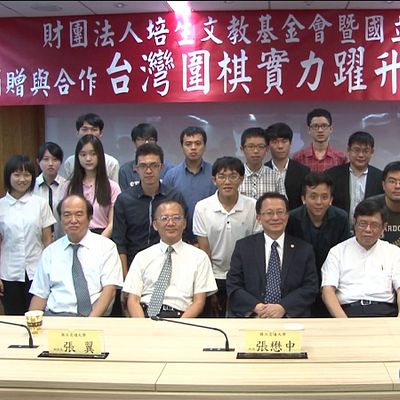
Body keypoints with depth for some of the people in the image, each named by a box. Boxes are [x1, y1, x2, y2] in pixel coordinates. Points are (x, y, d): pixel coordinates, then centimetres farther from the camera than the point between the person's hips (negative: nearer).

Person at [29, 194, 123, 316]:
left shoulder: (106, 246, 6)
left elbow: (109, 289, -3)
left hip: (96, 317, -2)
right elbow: (40, 295, 12)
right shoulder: (50, 252, 15)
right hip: (55, 316, 2)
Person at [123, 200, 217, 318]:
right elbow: (133, 301, 7)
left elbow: (199, 302, 4)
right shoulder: (141, 257, 14)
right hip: (145, 314, 1)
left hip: (181, 317, -1)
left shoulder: (199, 257, 10)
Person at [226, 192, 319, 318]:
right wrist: (256, 307, -14)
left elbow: (310, 287, 2)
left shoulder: (304, 249, 9)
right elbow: (233, 286, 3)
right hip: (250, 316, 0)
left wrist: (283, 307, -13)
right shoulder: (243, 246, 9)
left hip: (292, 316, 0)